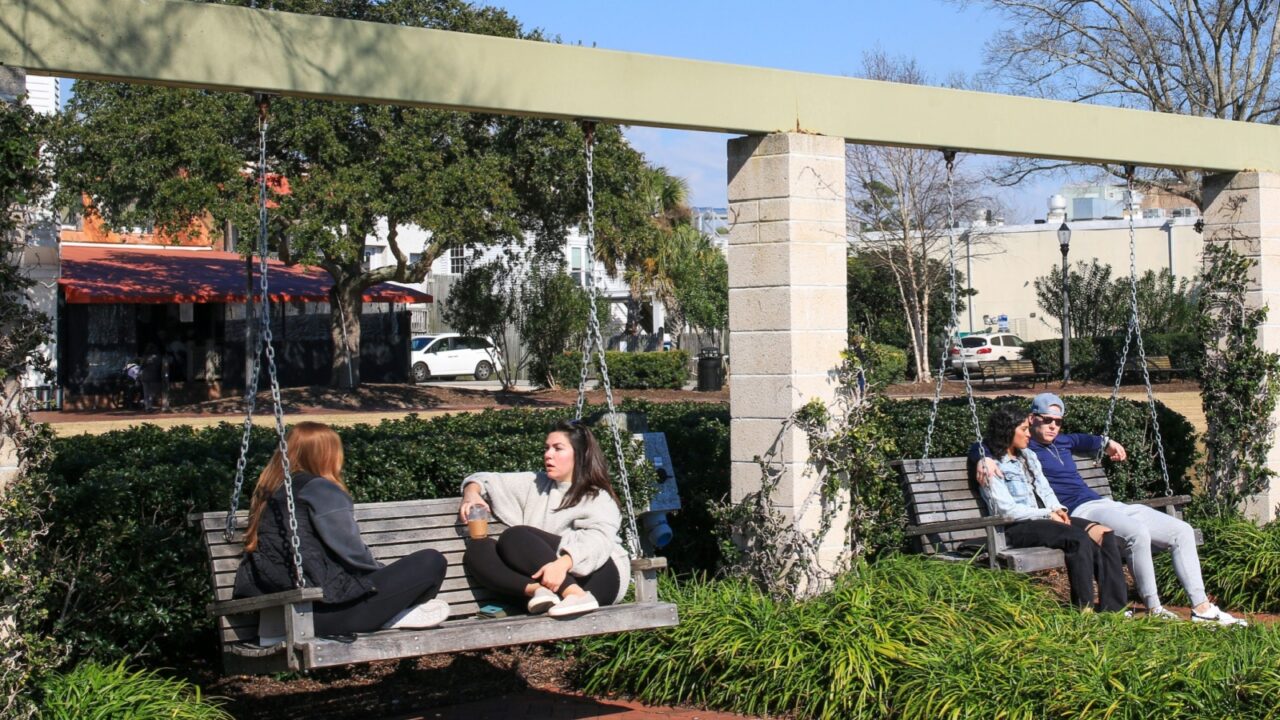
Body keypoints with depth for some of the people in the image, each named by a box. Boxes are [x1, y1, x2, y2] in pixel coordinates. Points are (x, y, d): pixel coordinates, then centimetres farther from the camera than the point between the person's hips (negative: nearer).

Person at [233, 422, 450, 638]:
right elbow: (354, 554, -10)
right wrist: (389, 576, 12)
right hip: (323, 611, -9)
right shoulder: (323, 490, -8)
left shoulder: (266, 493, 14)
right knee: (431, 562, -4)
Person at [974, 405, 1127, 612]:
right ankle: (1084, 609, -27)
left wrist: (1058, 509, -3)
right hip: (1016, 528, -8)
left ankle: (1113, 607, -20)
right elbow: (1007, 510, -12)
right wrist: (1048, 514, -14)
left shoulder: (1028, 457, 23)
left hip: (1041, 518, 8)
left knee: (1104, 533, -16)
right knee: (1079, 539, -31)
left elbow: (1045, 490, 19)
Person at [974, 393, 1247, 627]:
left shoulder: (1061, 442, 24)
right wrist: (984, 459, -31)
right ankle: (1153, 609, -26)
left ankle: (1201, 607, -2)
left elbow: (1081, 440, 48)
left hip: (1106, 504, 10)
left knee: (1182, 531, -1)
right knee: (1137, 533, -38)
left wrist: (1105, 443, 44)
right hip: (1080, 512, -10)